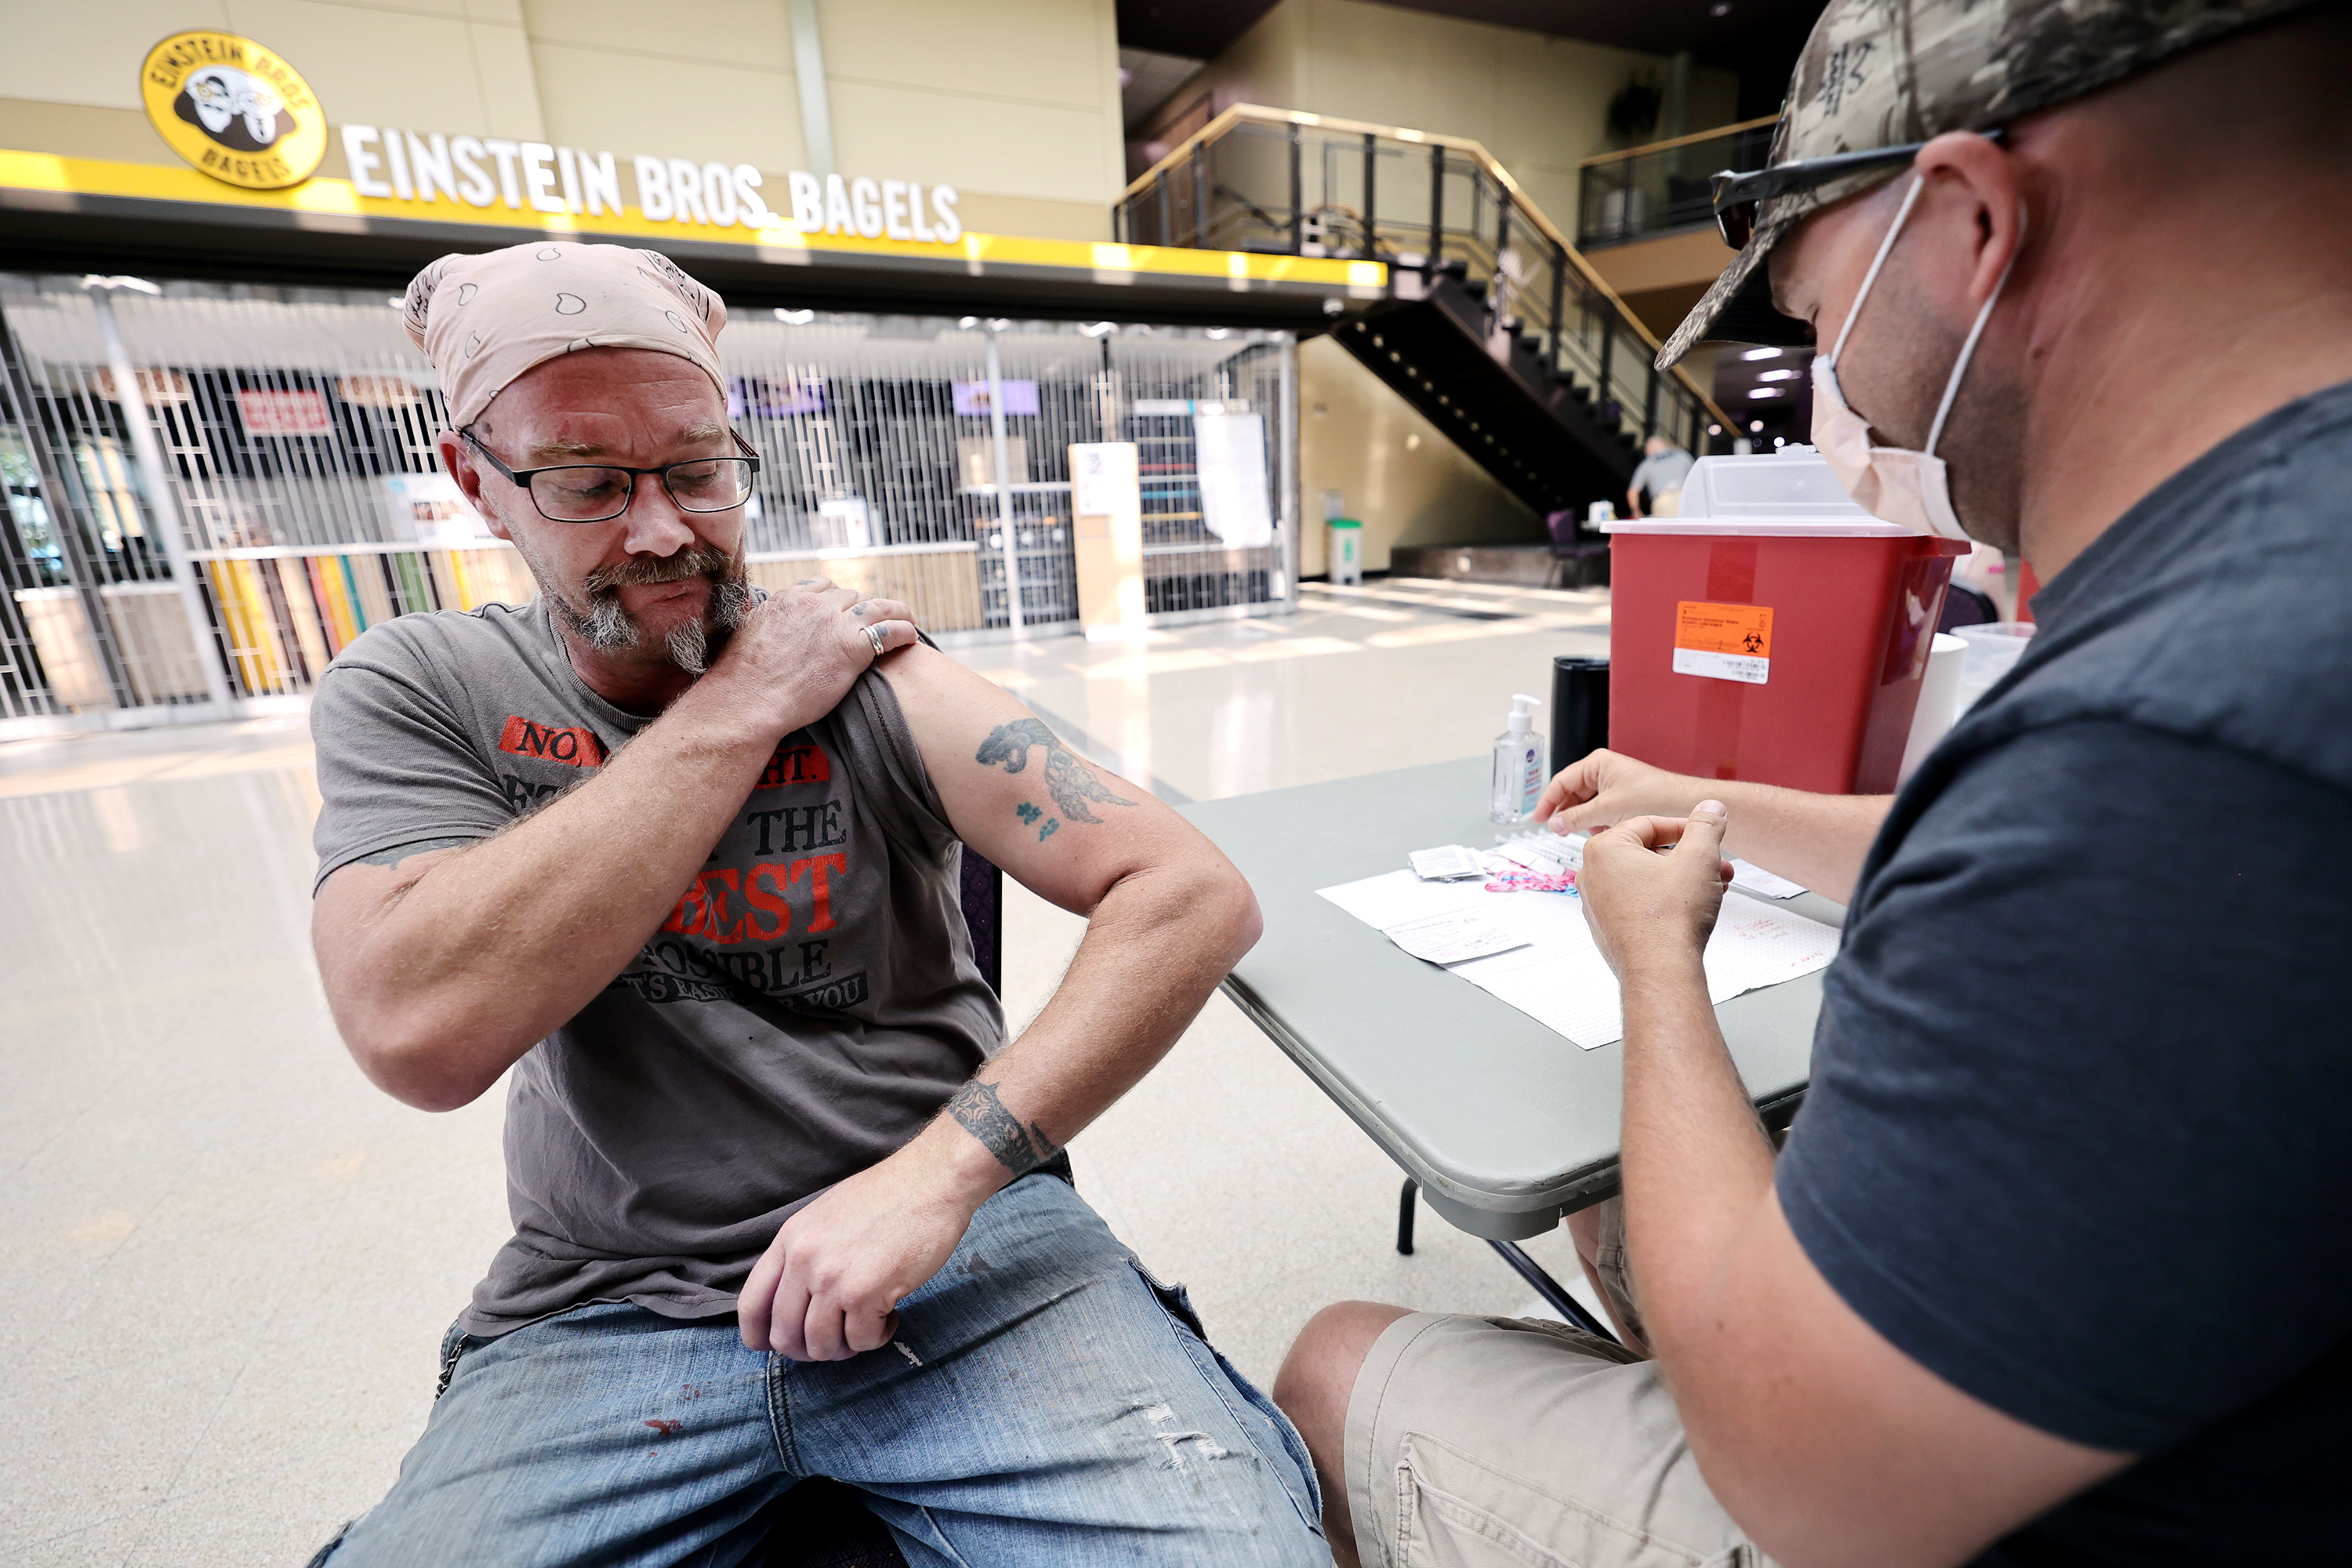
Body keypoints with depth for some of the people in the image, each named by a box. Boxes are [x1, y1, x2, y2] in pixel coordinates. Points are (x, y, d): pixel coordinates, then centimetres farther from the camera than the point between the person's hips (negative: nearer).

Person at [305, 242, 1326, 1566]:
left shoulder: (871, 681, -7)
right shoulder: (412, 697, 1)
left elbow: (1198, 895, -14)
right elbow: (422, 1036, -18)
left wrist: (947, 1164, -23)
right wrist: (735, 712, -16)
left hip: (954, 1250, -1)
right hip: (612, 1306, 2)